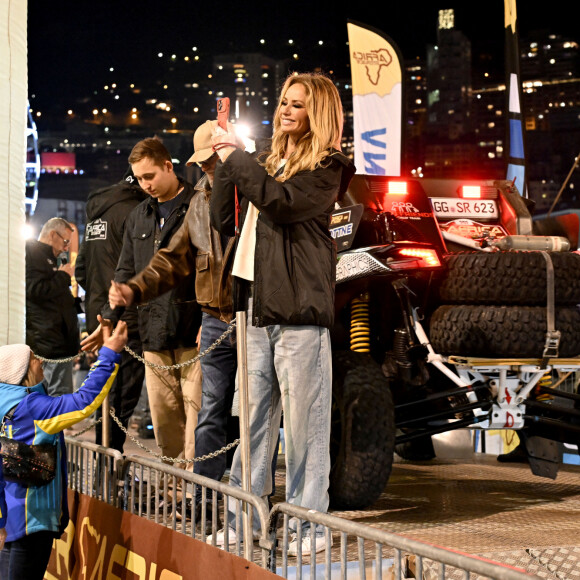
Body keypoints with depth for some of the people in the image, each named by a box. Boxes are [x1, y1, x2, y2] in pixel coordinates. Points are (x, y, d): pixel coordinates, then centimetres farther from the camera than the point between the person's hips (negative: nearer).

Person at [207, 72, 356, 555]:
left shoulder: (327, 167, -1)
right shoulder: (271, 163, 20)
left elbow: (284, 202, -18)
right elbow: (224, 220, 17)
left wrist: (236, 158, -11)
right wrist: (227, 163, 5)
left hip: (301, 308, -6)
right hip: (257, 307, 7)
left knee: (303, 419, -3)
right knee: (254, 416, 9)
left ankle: (307, 523, 3)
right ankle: (244, 518, 15)